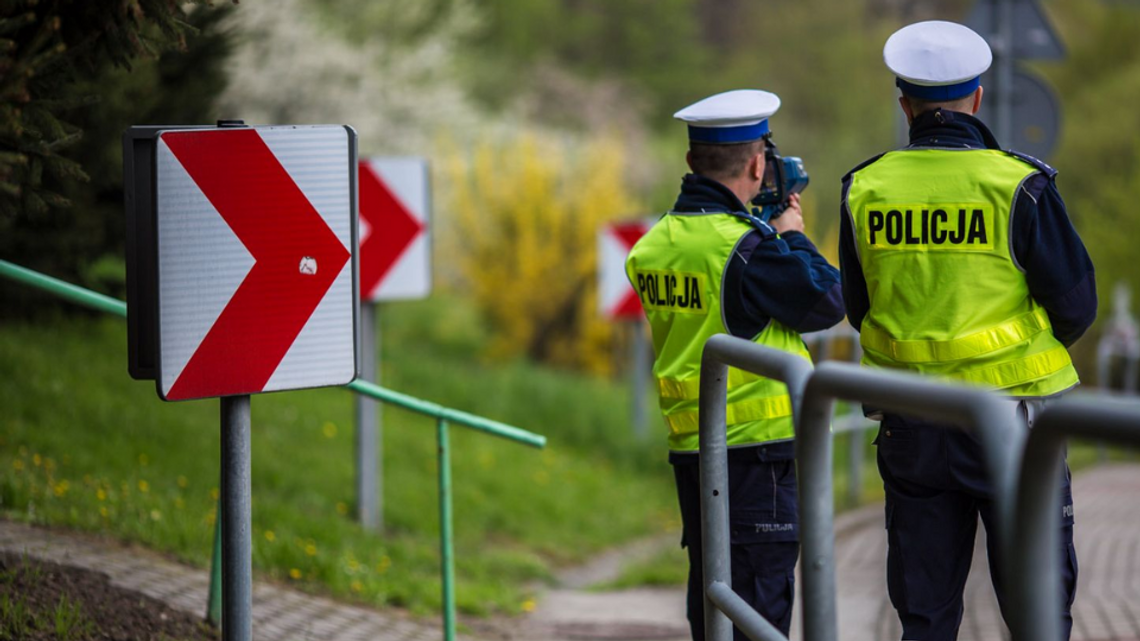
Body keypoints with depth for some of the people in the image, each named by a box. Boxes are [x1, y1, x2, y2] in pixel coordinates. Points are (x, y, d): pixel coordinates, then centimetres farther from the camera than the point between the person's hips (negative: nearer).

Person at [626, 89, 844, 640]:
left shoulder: (654, 245, 8)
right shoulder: (745, 245, -17)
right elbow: (825, 301, -12)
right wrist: (792, 236, 4)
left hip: (688, 445, 8)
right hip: (755, 447, -8)